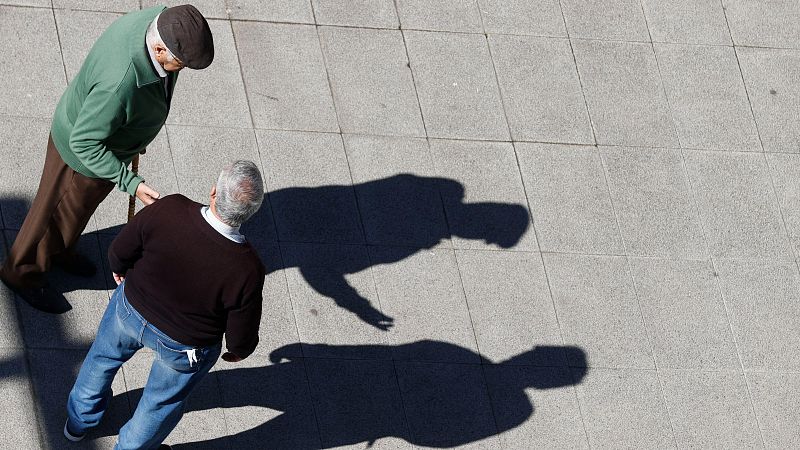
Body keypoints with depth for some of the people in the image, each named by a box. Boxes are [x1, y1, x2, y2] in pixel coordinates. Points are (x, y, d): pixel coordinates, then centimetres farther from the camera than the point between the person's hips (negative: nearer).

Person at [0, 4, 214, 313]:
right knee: (58, 213, 20)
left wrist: (136, 131, 15)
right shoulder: (120, 85, -47)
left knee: (80, 206, 33)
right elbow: (84, 143, -32)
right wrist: (131, 183, -35)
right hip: (84, 151, -7)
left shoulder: (161, 19, -24)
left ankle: (58, 251, 60)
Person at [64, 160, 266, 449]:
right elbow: (241, 339, -21)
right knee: (162, 402, 31)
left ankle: (79, 420, 62)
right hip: (184, 346, -2)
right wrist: (240, 350, 4)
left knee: (104, 357, 36)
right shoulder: (246, 271, -37)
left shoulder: (167, 211, -34)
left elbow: (119, 252, -15)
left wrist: (120, 268, 10)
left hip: (131, 309, 2)